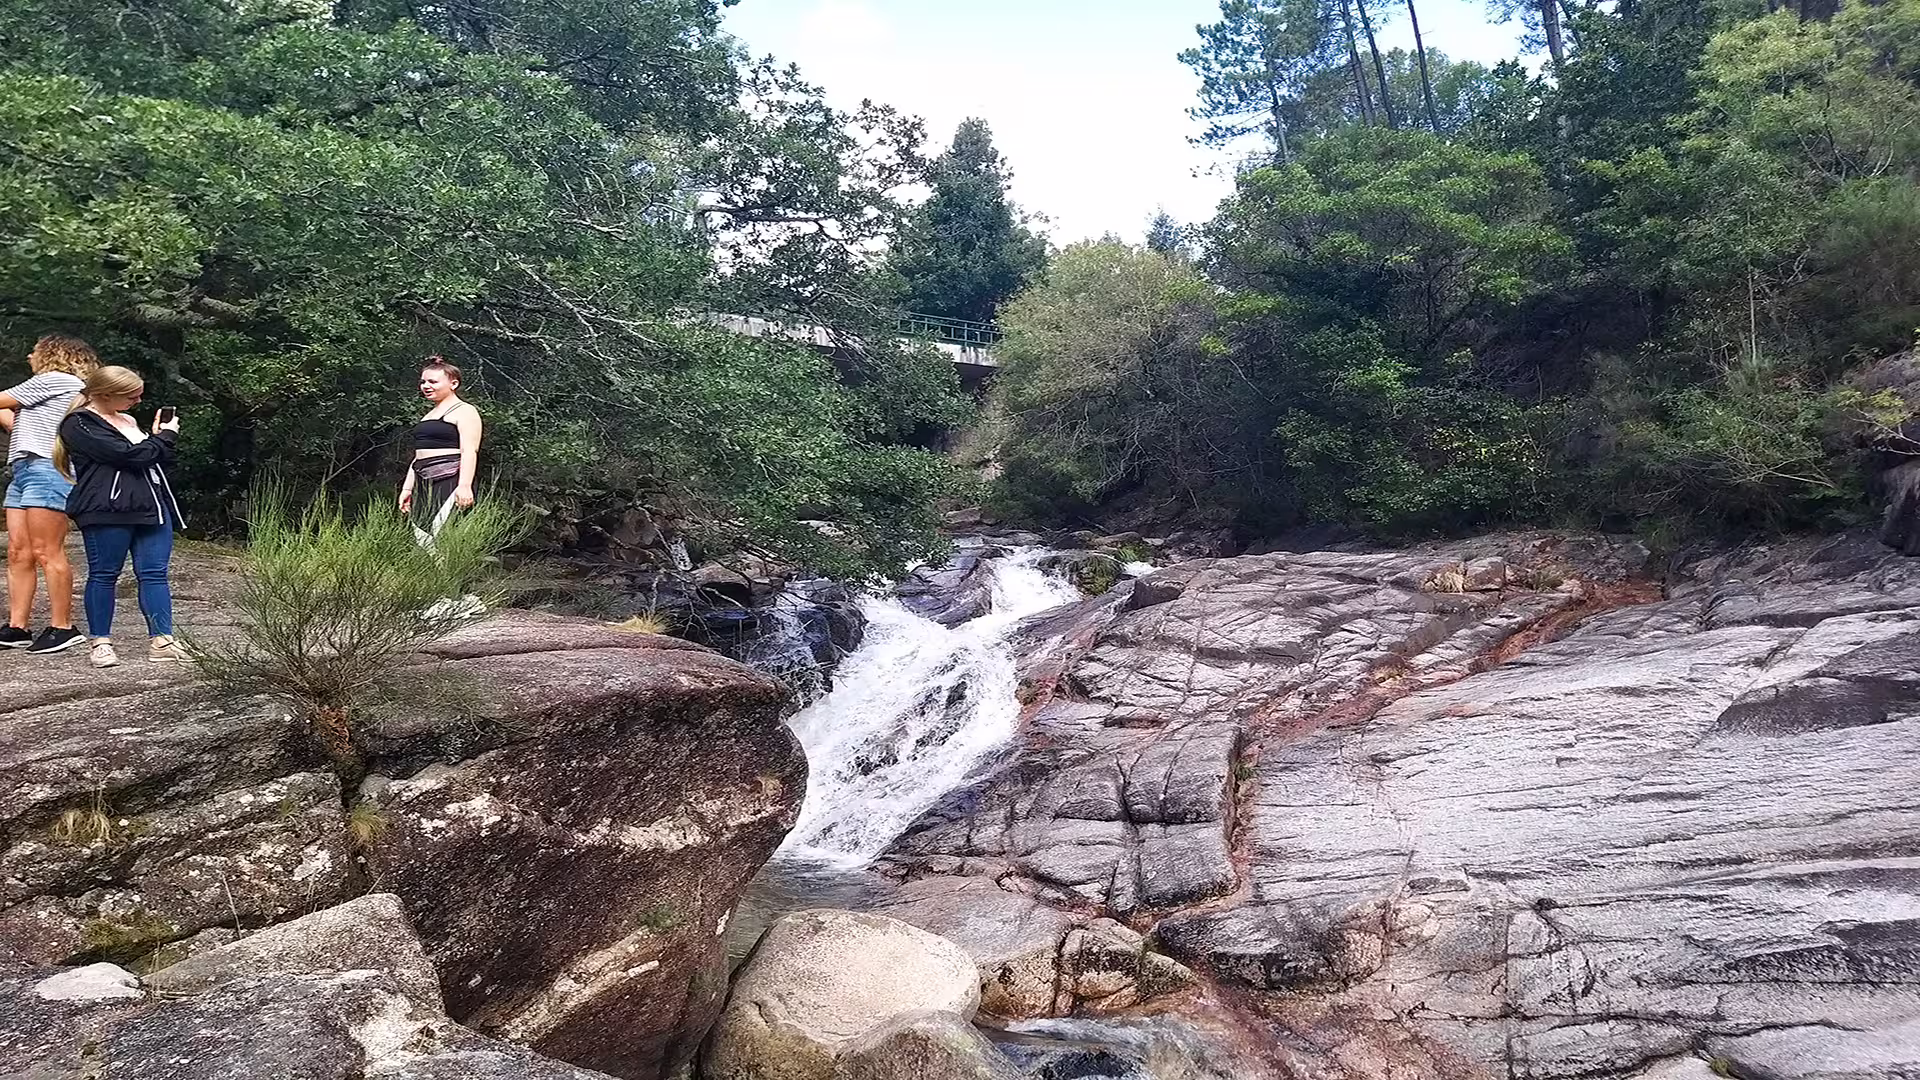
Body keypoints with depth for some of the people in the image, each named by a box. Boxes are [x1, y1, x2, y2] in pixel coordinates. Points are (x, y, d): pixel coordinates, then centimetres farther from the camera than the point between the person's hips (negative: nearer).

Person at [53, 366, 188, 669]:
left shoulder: (129, 421, 21)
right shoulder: (80, 424, -4)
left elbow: (160, 461, 23)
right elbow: (127, 455, -15)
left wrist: (158, 438, 5)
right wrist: (165, 437, -2)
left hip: (152, 507, 7)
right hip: (108, 511, -7)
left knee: (154, 574, 2)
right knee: (104, 575, 2)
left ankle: (162, 642, 1)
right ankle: (101, 643, 11)